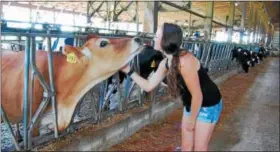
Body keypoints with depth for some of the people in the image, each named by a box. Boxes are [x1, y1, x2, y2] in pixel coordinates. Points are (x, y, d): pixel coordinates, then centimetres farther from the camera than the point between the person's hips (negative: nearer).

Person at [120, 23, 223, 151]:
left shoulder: (184, 61, -33)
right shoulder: (166, 63, -7)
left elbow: (197, 95, -26)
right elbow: (148, 86, 1)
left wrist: (191, 121, -13)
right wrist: (129, 71, -3)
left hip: (208, 105, -7)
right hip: (191, 104, 7)